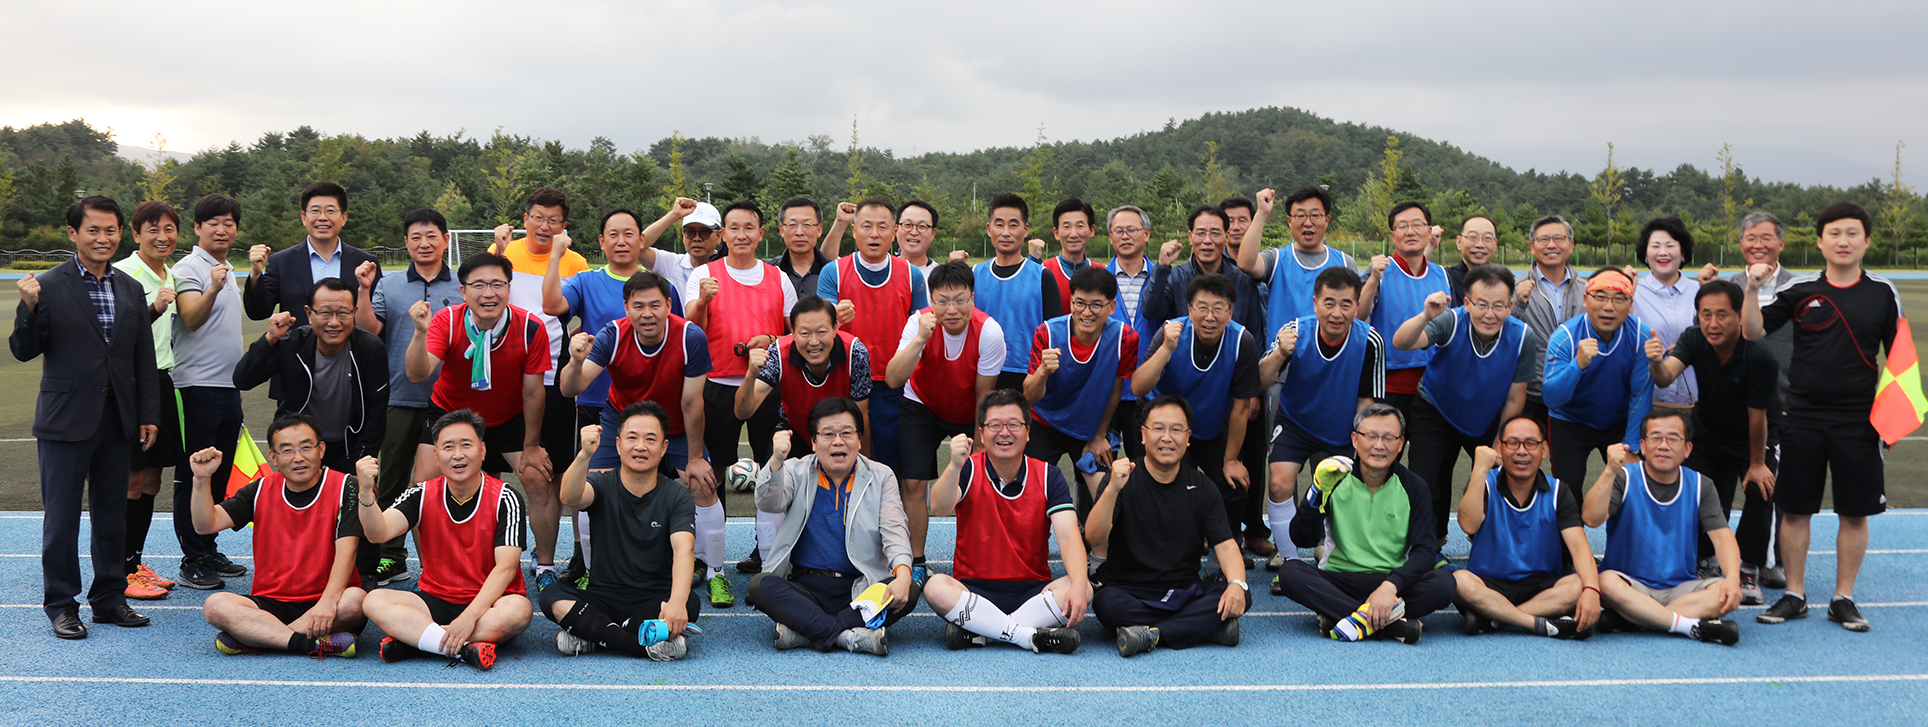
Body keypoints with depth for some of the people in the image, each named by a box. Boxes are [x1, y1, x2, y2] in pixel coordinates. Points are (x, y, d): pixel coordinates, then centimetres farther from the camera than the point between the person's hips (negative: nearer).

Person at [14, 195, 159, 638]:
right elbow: (24, 351, -8)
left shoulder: (130, 290, 10)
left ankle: (110, 597, 23)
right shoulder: (48, 288, -5)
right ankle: (61, 605, 12)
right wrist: (29, 308, -24)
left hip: (118, 420, 4)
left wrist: (149, 415, 9)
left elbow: (144, 359, 12)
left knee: (112, 514, 12)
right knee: (61, 515, 2)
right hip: (66, 420, -4)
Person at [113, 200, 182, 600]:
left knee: (150, 480, 11)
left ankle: (136, 564, 19)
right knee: (131, 480, -5)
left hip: (163, 382, 8)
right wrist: (154, 308, -28)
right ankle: (122, 572, 1)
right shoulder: (122, 273, -10)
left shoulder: (172, 277, 15)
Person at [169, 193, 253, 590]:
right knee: (193, 477, -4)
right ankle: (193, 561, -1)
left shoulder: (227, 271, 18)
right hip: (197, 386, -8)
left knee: (219, 474, 12)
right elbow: (191, 319, -24)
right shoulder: (189, 268, -8)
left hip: (227, 386, 9)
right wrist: (213, 290, -41)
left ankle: (209, 553, 19)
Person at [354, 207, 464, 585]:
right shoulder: (387, 286, 9)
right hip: (399, 398, 1)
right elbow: (368, 329, -3)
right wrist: (364, 290, -13)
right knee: (392, 479, 6)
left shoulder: (464, 288, 7)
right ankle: (390, 558, 15)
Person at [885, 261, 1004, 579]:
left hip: (969, 413, 0)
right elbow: (892, 380, -35)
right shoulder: (920, 323, -25)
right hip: (922, 407, 0)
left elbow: (984, 395, -14)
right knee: (914, 482, -9)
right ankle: (916, 562, 5)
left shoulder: (988, 332, -27)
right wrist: (920, 339, -47)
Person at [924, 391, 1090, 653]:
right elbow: (940, 508, -20)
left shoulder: (1048, 476, 2)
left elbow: (1068, 535, -11)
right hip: (974, 590, -1)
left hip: (1032, 592, 1)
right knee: (936, 587, -31)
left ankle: (975, 632, -27)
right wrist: (955, 466, -39)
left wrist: (1078, 585, -29)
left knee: (1083, 589, -27)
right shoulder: (968, 470, 0)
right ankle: (1035, 636, -31)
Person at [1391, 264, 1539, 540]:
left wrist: (1499, 445, -5)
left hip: (1488, 420, 2)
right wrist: (1426, 317, -65)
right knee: (1425, 481, -6)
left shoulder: (1523, 338, -23)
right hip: (1437, 412, -2)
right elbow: (1400, 343, -46)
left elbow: (1514, 399, -10)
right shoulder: (1452, 322, -30)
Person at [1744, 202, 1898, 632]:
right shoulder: (1800, 290, 1)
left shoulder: (1883, 293, 2)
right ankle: (1794, 596, 18)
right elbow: (1755, 331, -1)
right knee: (1795, 510, 5)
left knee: (1855, 512, 4)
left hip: (1859, 419, 0)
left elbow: (1898, 357, 7)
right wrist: (1753, 289, -17)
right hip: (1803, 416, 0)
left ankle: (1843, 599, 17)